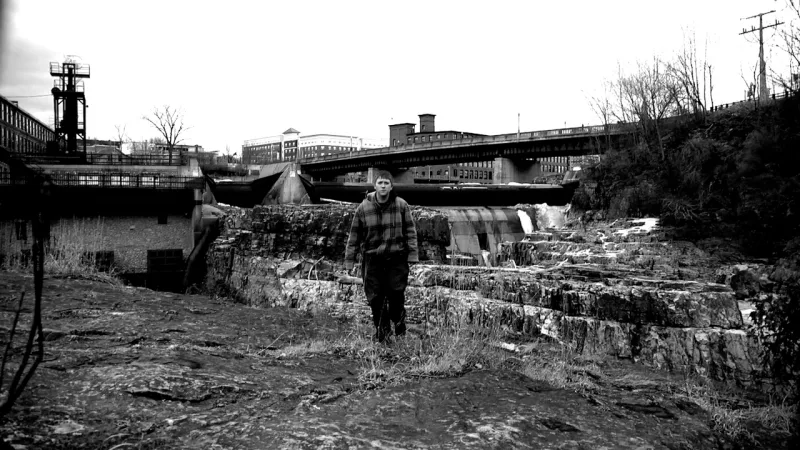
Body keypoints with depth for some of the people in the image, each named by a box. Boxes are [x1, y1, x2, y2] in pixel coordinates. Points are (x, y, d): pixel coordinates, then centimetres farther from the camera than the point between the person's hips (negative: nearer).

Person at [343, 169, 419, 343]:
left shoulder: (402, 206, -1)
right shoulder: (363, 208, -2)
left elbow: (410, 231, 3)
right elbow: (354, 235, 4)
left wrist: (412, 255, -2)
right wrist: (349, 260, 5)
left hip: (396, 258, -1)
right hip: (372, 259, 1)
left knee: (396, 294, -1)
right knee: (375, 297, 2)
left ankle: (399, 325, 23)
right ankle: (381, 329, 20)